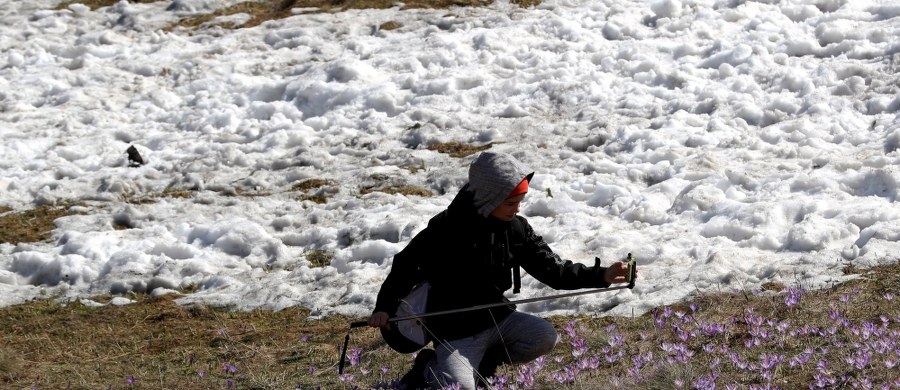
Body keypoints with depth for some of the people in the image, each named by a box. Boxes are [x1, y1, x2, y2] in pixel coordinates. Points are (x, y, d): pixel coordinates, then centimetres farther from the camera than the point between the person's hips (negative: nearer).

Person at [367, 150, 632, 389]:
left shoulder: (516, 229, -1)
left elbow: (552, 269, 0)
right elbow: (406, 264, -5)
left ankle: (482, 363, 3)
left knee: (545, 337, -18)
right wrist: (385, 307, -15)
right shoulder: (446, 229, -15)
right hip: (456, 329, -5)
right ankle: (429, 368, 9)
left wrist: (602, 276, -12)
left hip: (498, 318, 5)